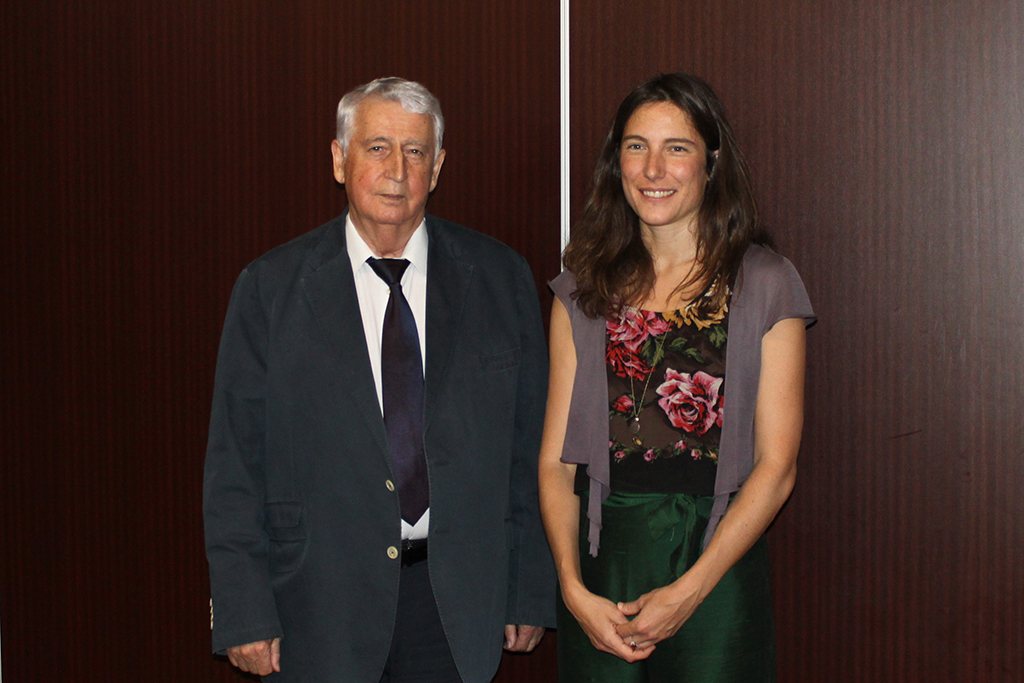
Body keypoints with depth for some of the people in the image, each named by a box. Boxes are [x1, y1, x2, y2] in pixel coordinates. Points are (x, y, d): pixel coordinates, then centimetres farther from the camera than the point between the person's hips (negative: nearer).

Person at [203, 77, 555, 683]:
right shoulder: (270, 288, -1)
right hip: (318, 604, -1)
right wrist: (245, 612, -7)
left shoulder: (500, 279, 3)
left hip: (456, 603, 1)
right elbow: (236, 461, -2)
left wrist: (530, 593, 3)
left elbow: (529, 446, 4)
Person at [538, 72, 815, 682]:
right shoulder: (583, 289, 7)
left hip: (718, 562, -2)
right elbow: (557, 457, 3)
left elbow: (776, 465, -5)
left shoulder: (765, 284, -1)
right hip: (600, 558, 2)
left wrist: (688, 591, -13)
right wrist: (573, 587, -11)